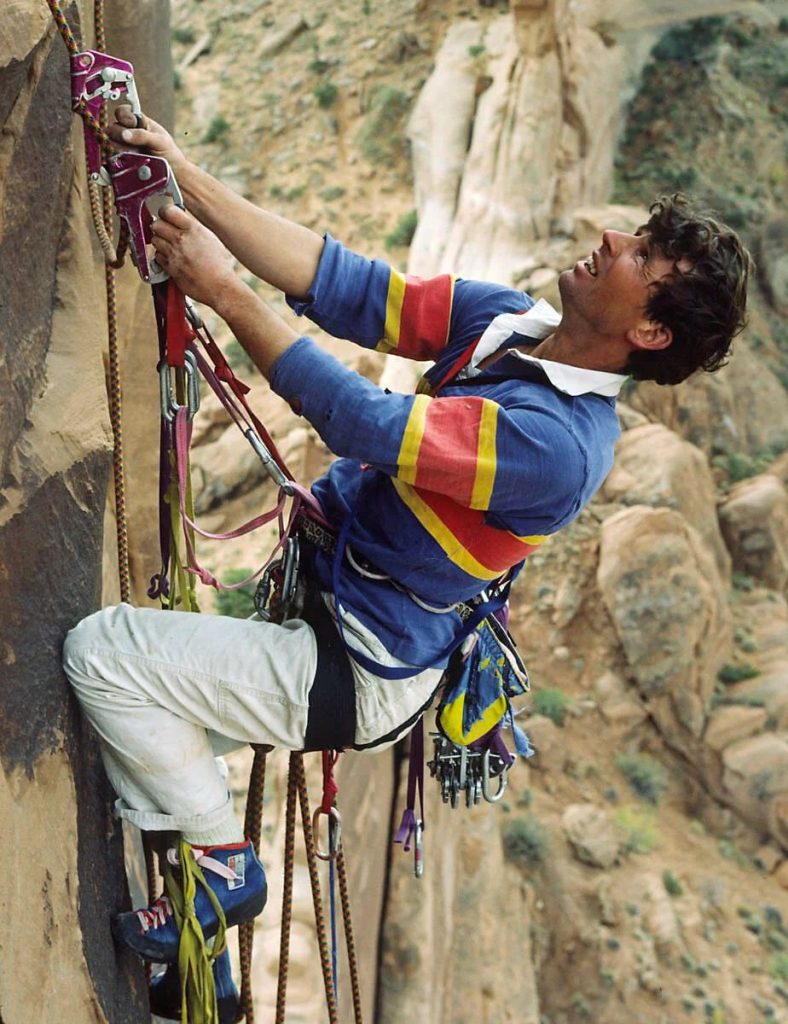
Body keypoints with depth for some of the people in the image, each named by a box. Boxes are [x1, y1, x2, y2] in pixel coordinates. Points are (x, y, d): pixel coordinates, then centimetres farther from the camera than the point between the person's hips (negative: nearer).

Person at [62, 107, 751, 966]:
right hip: (318, 597, 9)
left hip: (360, 681, -9)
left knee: (99, 652, -14)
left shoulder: (557, 441, -30)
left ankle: (222, 864, 6)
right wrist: (187, 181, -14)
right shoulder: (507, 321, -4)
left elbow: (365, 424, -32)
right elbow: (343, 288, -8)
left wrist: (222, 290, -26)